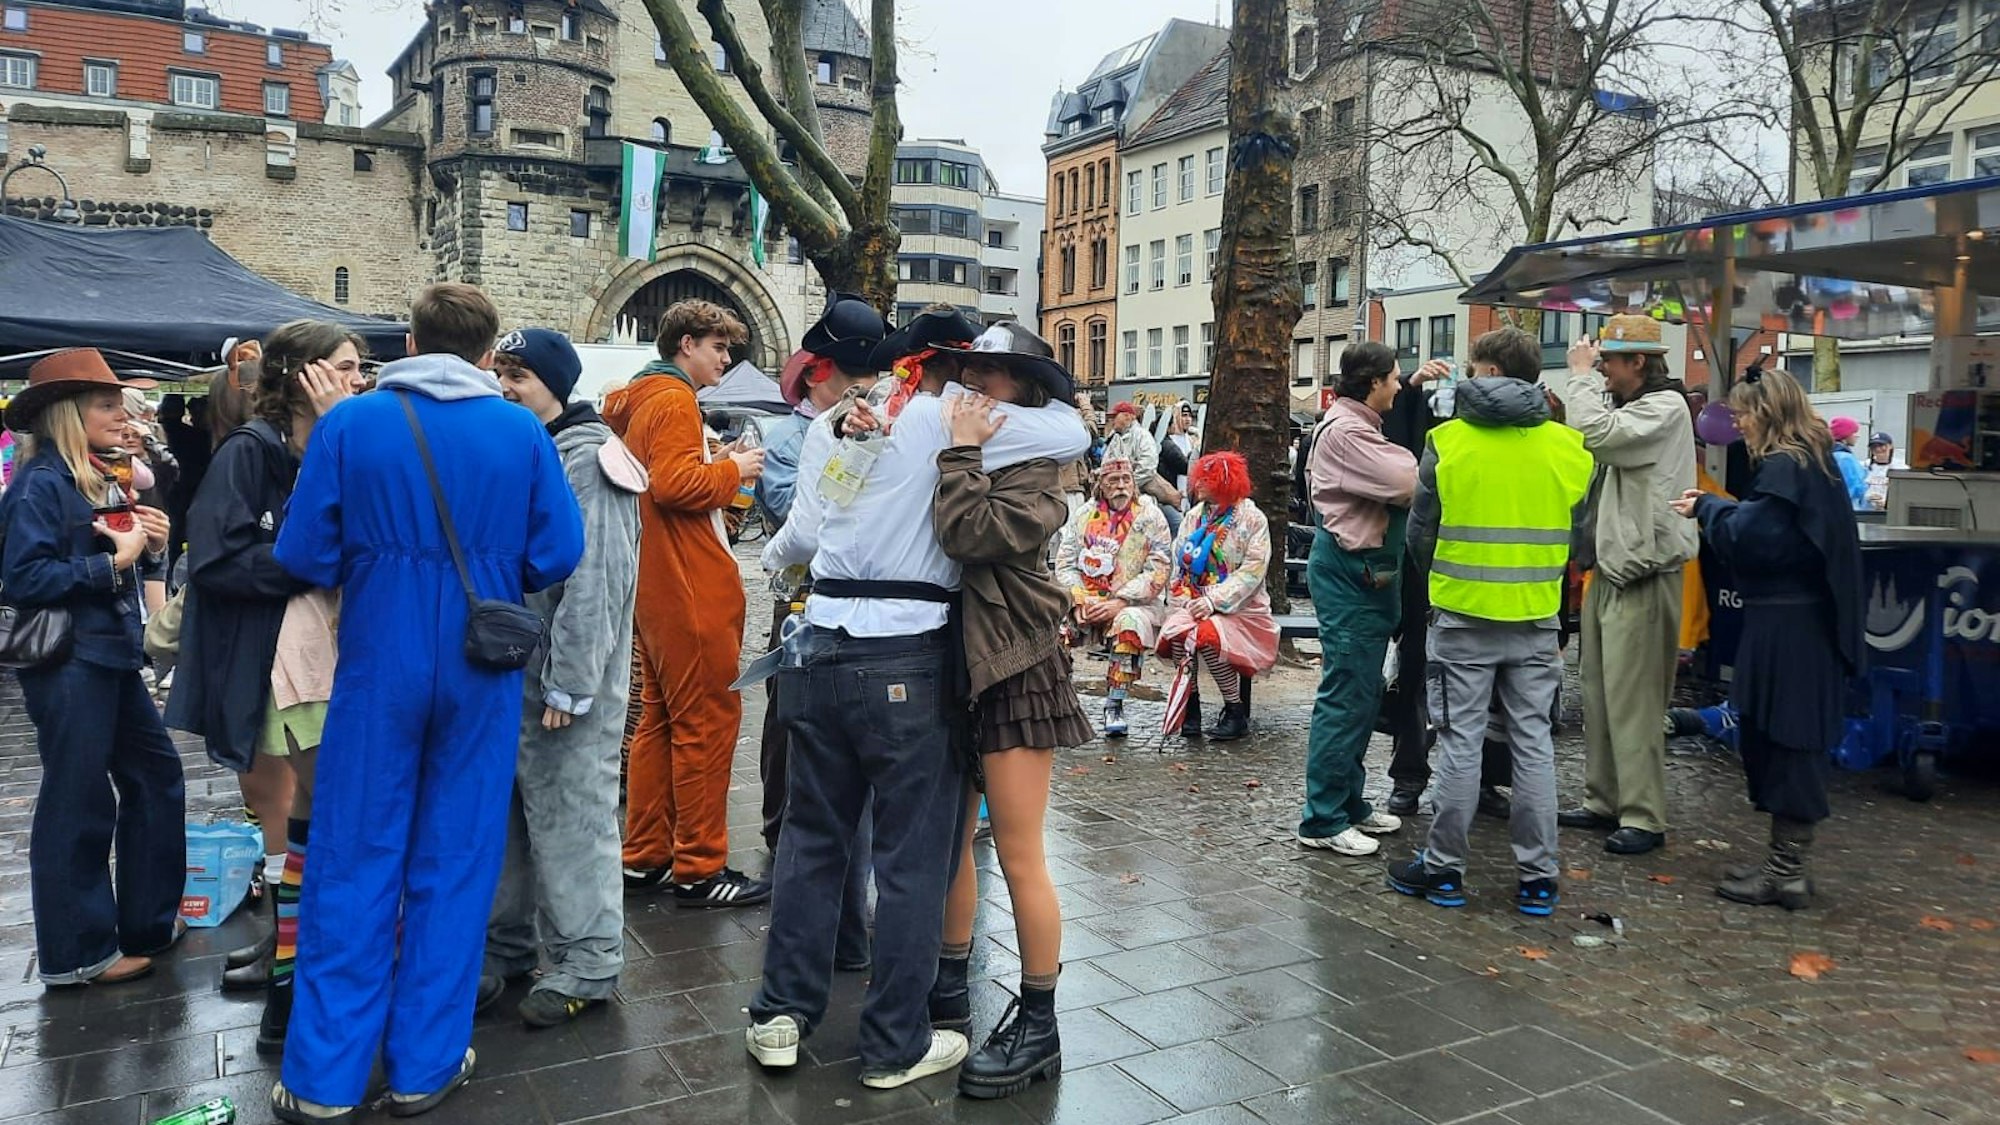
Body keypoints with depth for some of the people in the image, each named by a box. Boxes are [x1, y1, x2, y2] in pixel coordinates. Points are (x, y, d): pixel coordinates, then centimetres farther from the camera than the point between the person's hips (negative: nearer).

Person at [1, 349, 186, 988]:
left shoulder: (103, 479, 13)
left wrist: (151, 545, -1)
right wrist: (111, 564, -19)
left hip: (110, 655, 9)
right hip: (66, 662, -9)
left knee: (156, 774, 14)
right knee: (78, 804, -1)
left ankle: (148, 922, 27)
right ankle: (76, 953, 12)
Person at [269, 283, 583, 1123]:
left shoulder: (350, 424, -5)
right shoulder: (522, 432, -4)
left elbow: (305, 556, -6)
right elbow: (558, 555, -6)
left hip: (379, 665, 0)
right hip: (482, 670, 1)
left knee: (355, 865, 9)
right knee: (455, 861, 11)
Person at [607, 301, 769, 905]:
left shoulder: (639, 399, 18)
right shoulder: (674, 400, -12)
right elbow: (674, 484, -23)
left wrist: (717, 469, 10)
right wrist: (732, 469, -10)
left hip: (658, 588, 11)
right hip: (691, 589, -10)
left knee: (660, 720, 15)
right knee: (709, 721, -4)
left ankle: (645, 856, 22)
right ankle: (700, 869, 2)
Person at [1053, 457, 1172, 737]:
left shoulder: (1150, 517, 0)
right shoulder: (1083, 516, 10)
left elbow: (1158, 572, -7)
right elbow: (1065, 564, 8)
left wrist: (1118, 603, -16)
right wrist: (1079, 601, -10)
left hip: (1131, 604, -3)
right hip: (1085, 601, 3)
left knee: (1130, 623, -37)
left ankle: (1114, 706, -25)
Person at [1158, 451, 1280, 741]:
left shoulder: (1251, 519, -3)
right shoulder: (1194, 516, 14)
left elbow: (1252, 571, -11)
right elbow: (1179, 565, 10)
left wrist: (1214, 601, -20)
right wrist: (1184, 601, -8)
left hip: (1239, 609, -4)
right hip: (1196, 604, 4)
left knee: (1207, 635, -32)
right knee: (1176, 630, -28)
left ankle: (1237, 712, -14)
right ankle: (1191, 706, -11)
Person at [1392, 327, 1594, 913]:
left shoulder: (1448, 441, -7)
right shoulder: (1566, 445, 0)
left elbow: (1420, 534, -1)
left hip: (1462, 615, -2)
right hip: (1536, 620, 2)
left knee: (1460, 743, 5)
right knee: (1534, 744, 9)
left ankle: (1443, 868, 14)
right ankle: (1538, 877, 15)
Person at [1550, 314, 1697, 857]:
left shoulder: (1666, 407, -11)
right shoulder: (1626, 408, 19)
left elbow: (1598, 434, -25)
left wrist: (1581, 376, -13)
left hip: (1643, 576, -10)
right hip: (1608, 569, 10)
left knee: (1632, 702, -7)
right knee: (1599, 695, 14)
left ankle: (1643, 817, 0)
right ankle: (1602, 801, 24)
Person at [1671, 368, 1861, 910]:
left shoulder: (1784, 467, -16)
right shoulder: (1814, 462, 15)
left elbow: (1748, 536, -18)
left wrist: (1706, 508, -3)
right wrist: (1716, 508, 8)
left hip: (1785, 626, -10)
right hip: (1805, 620, 10)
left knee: (1783, 741, -3)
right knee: (1784, 741, 14)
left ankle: (1787, 872, 5)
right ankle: (1786, 864, 22)